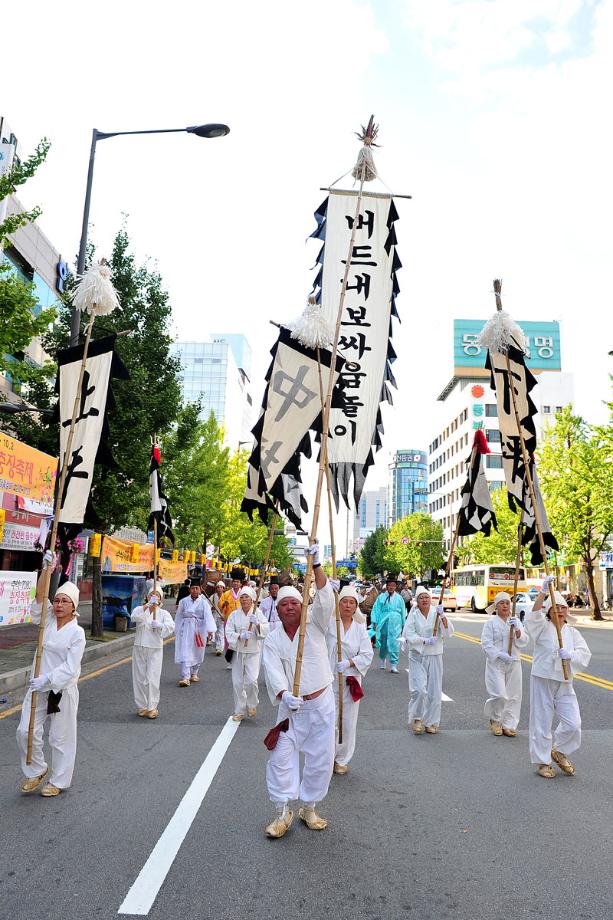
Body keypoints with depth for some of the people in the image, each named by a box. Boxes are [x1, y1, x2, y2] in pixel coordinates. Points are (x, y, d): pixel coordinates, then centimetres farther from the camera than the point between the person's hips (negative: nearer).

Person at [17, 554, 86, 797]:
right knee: (25, 731, 5)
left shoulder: (77, 632, -13)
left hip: (62, 690, -5)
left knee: (61, 738, 6)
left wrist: (47, 680, -25)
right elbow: (40, 597, -14)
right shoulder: (48, 620, 1)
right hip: (38, 687, 5)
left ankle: (59, 781, 26)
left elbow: (70, 668, -17)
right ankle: (36, 770, 30)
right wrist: (46, 569, -24)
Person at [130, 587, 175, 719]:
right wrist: (148, 604, -32)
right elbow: (135, 617, -22)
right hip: (139, 648, 2)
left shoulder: (163, 613, 2)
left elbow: (171, 626, -14)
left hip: (155, 649, -1)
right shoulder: (140, 609, 3)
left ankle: (152, 707, 5)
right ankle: (141, 706, 20)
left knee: (152, 679, -5)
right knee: (140, 678, 7)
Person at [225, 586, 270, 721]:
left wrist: (257, 624, -23)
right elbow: (228, 632, -4)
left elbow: (266, 631, -5)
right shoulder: (234, 615, 3)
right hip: (238, 652, 2)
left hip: (253, 652, -2)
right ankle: (239, 711, 21)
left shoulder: (258, 613, 0)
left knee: (251, 680, -14)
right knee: (237, 682, 4)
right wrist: (240, 636, -21)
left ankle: (252, 705, 14)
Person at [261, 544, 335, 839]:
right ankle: (282, 812, 15)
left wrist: (316, 565, -33)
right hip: (291, 706, 0)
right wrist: (284, 695, -34)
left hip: (321, 703, 0)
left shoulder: (314, 625, -3)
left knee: (320, 759, 8)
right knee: (281, 757, -2)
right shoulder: (272, 640, -1)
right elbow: (274, 672, -14)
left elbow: (325, 598, -19)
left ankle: (309, 808, 28)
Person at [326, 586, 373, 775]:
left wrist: (349, 662, -18)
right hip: (329, 679, -2)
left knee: (348, 722, 9)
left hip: (351, 680, 2)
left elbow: (368, 654, -1)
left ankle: (342, 759, 28)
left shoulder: (360, 628, 3)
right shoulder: (329, 623, -4)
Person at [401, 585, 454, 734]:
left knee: (434, 691, 6)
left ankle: (431, 722, 24)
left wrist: (442, 617, -21)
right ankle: (416, 718, 13)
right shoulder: (413, 615, -2)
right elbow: (409, 635, -9)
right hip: (417, 656, -2)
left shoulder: (437, 613, 1)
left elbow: (448, 632, -8)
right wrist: (425, 641, -19)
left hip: (434, 656, 2)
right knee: (419, 689, -11)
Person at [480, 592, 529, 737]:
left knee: (513, 695, 6)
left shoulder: (516, 621, 9)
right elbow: (486, 644, -9)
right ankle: (494, 720, 16)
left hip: (514, 663, 4)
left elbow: (523, 642, 2)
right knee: (500, 695, -11)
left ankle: (509, 725, 21)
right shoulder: (490, 623, -4)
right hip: (496, 663, -4)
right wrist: (500, 655, -21)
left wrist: (517, 629, -15)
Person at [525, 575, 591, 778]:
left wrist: (570, 655, -21)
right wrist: (543, 591, -32)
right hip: (542, 680, -3)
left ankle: (559, 751, 28)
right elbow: (534, 614, -23)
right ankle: (542, 761, 20)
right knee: (542, 722, 3)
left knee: (573, 724, 0)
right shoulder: (543, 627, -3)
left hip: (565, 683, 4)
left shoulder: (572, 632, 8)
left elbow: (585, 654, 0)